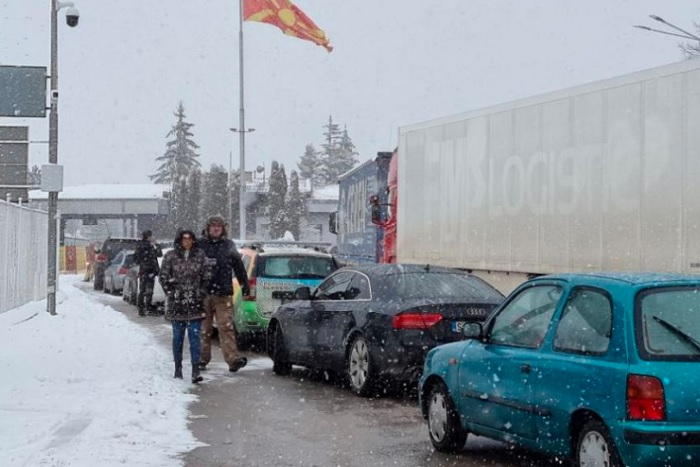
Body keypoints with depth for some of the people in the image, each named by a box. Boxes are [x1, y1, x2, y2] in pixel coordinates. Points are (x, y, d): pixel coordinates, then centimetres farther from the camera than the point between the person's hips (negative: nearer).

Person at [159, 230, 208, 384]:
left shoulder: (200, 255, 2)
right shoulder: (171, 256, 0)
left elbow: (206, 277, 8)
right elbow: (163, 277, 4)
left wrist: (200, 293, 0)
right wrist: (171, 293, -2)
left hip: (195, 304, 0)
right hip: (176, 304, 0)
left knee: (195, 337, -7)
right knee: (178, 337, 9)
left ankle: (195, 370, -9)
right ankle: (178, 368, 20)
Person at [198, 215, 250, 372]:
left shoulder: (228, 246, 10)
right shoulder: (200, 245, 6)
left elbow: (239, 267, 15)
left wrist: (245, 286, 13)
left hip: (223, 294, -1)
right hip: (203, 293, 1)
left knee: (226, 327, -9)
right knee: (204, 328, 8)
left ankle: (233, 359, -17)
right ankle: (203, 358, 17)